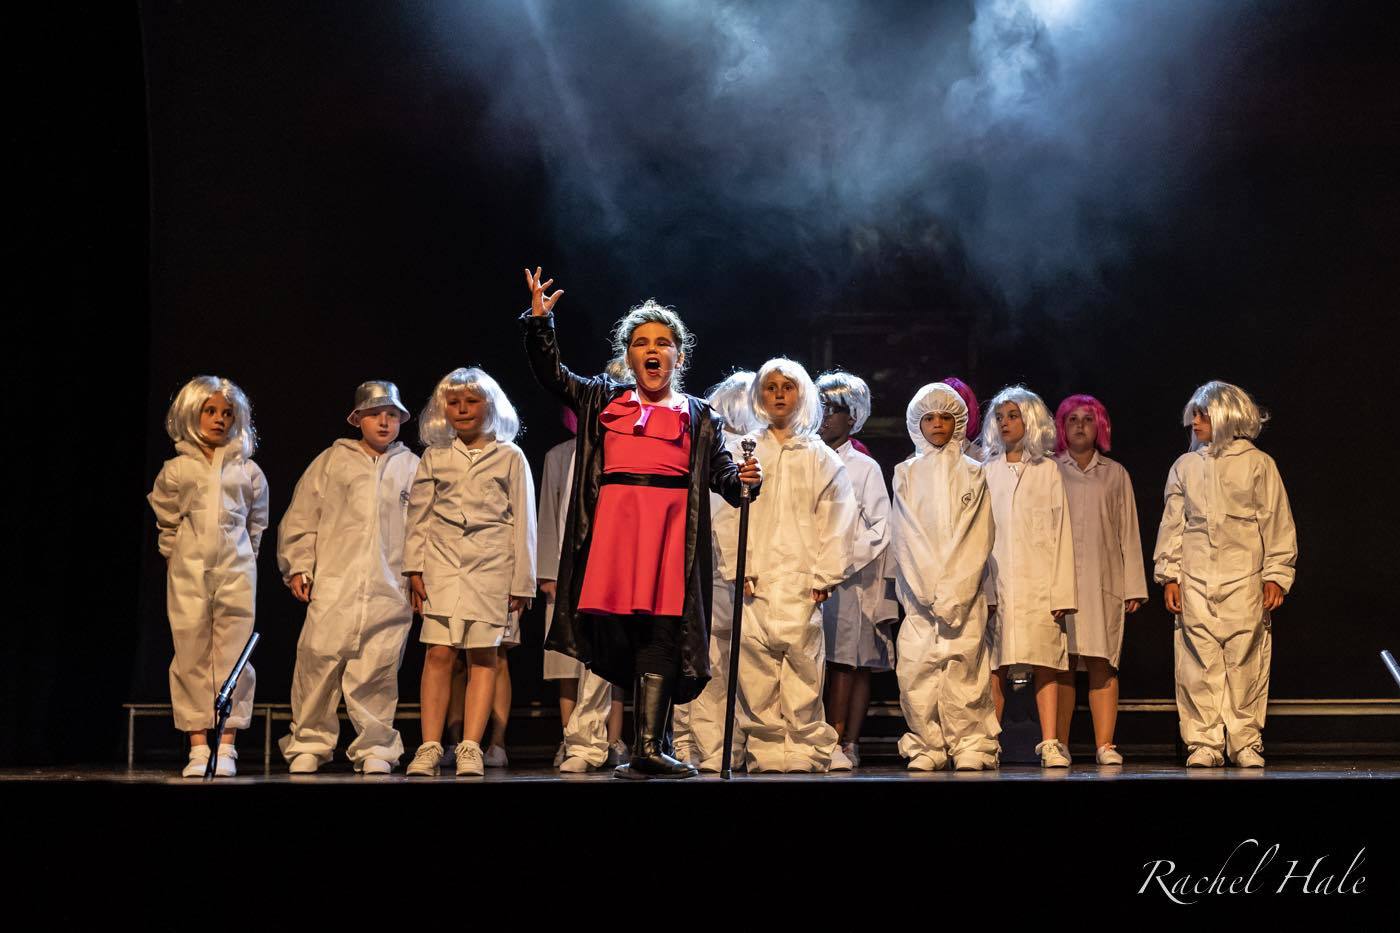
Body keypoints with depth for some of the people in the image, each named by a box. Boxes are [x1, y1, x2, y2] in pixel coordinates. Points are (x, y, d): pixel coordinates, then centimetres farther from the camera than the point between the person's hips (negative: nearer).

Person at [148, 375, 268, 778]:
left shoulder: (248, 471, 9)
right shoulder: (176, 470, 7)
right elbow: (167, 525, 14)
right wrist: (176, 560, 12)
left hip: (236, 571, 0)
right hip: (188, 574, 0)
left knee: (233, 655, -4)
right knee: (191, 657, -2)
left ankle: (226, 748, -1)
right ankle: (198, 748, 2)